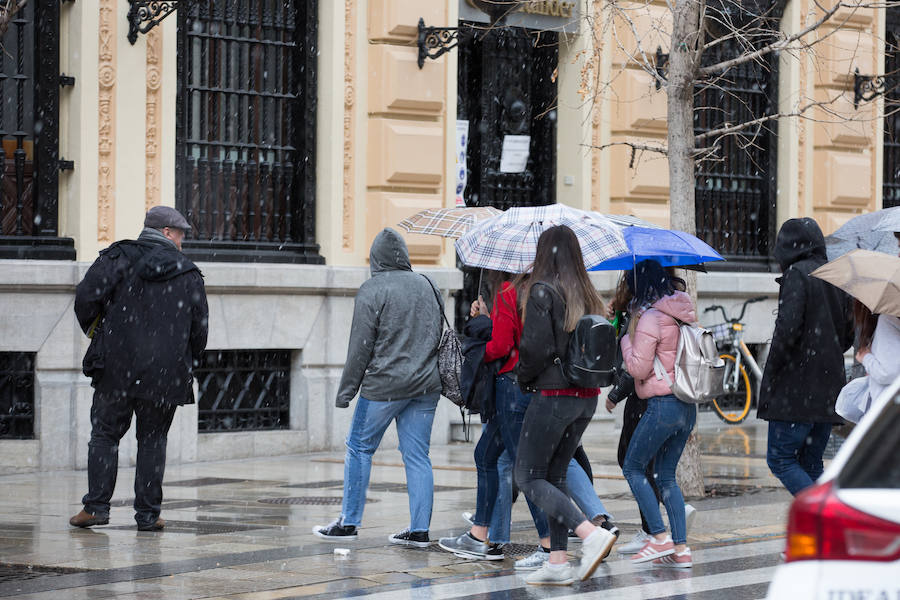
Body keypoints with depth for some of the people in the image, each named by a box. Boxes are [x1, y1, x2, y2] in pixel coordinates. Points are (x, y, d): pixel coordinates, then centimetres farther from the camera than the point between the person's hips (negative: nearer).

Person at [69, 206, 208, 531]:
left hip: (116, 369, -1)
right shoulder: (189, 274, 6)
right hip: (165, 375, 1)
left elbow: (86, 296, -9)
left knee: (105, 434, 8)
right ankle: (148, 513, 7)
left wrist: (94, 331, 9)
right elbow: (200, 328, 7)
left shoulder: (119, 258, 2)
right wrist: (187, 365, 22)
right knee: (152, 439, 9)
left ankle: (96, 506, 1)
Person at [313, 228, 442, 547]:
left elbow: (361, 347, -10)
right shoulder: (427, 286, 10)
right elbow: (438, 335, 17)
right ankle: (420, 530, 3)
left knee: (359, 448, 7)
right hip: (426, 385, 6)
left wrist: (346, 389, -4)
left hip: (385, 385, -6)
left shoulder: (372, 290, -9)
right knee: (417, 455, 6)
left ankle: (349, 522, 10)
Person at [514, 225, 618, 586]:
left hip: (553, 396, -7)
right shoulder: (587, 295, 9)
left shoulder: (541, 291, -12)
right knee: (555, 475, 15)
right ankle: (558, 562, 11)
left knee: (528, 478, 1)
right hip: (587, 397, 7)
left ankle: (591, 534, -16)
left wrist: (524, 378, 0)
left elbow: (536, 347, -17)